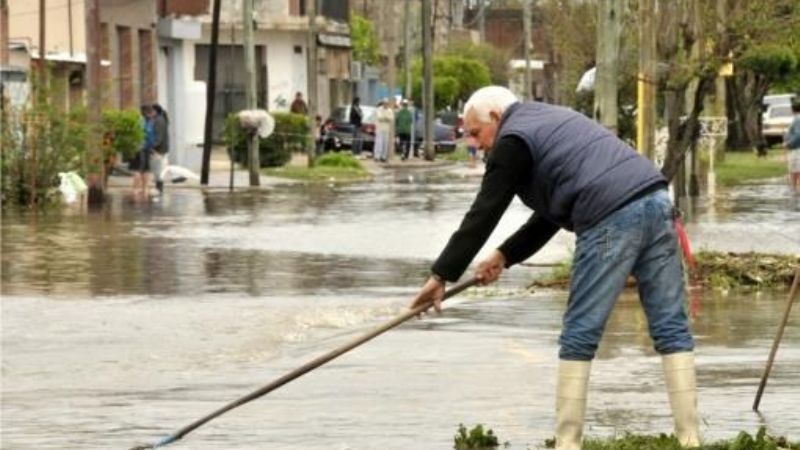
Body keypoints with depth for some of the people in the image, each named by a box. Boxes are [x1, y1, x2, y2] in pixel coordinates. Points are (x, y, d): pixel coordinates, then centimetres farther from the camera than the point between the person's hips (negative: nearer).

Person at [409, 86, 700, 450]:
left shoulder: (514, 141, 5)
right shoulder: (552, 123, 32)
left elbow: (483, 215, 1)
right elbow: (553, 212, 33)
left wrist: (441, 275, 5)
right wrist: (505, 256, 30)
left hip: (613, 218, -8)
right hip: (656, 201, 8)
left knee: (580, 335, 0)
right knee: (670, 327, 5)